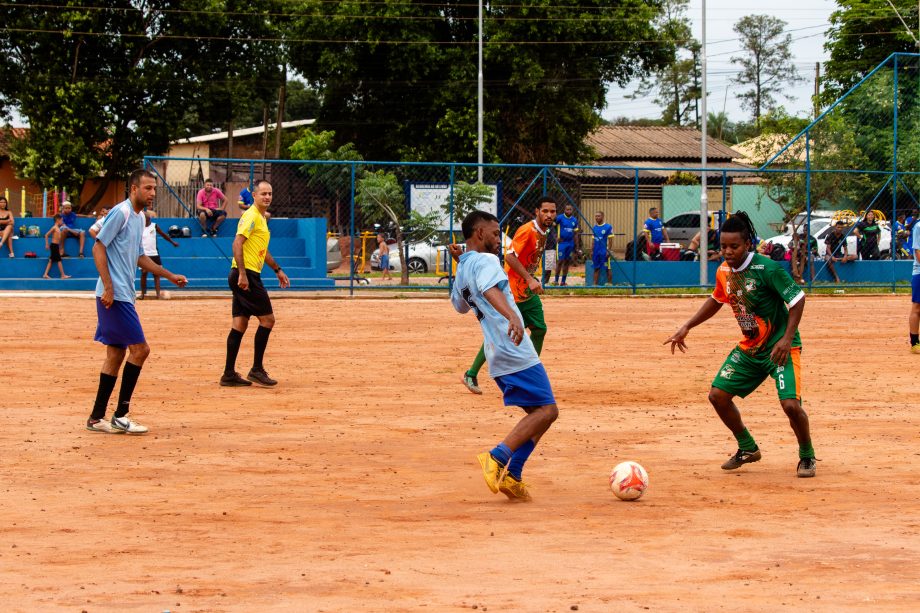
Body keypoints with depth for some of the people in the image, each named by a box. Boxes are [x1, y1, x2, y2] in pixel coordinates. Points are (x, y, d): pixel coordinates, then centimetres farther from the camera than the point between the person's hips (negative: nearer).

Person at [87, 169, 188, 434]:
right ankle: (120, 416, -5)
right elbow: (98, 247, -15)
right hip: (115, 295, -9)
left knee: (116, 353, 10)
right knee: (139, 348, -9)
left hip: (122, 295, 9)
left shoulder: (139, 218, 16)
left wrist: (170, 276, 23)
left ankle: (97, 418, 14)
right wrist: (108, 287, -20)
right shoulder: (120, 213, -12)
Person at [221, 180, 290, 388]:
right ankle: (256, 370, -3)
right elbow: (237, 243, -21)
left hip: (246, 277, 10)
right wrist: (242, 274, -27)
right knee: (267, 318, -6)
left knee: (240, 324, 8)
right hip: (247, 275, -10)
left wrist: (278, 270, 35)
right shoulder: (251, 216, -11)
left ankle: (229, 375, 8)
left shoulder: (261, 218, 20)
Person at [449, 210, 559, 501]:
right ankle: (497, 458, -23)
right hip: (516, 353, -9)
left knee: (539, 412, 13)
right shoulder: (485, 261, -7)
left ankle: (511, 476, 1)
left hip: (498, 357, 9)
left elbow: (460, 304, 39)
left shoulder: (463, 270, 19)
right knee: (546, 410, -11)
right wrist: (513, 317, -46)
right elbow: (490, 290, -28)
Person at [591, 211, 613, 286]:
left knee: (607, 268, -2)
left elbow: (609, 240, -7)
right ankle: (595, 284, 10)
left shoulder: (608, 227, -6)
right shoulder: (594, 228, 11)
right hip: (596, 251, 6)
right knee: (596, 268, 8)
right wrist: (591, 251, 13)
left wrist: (608, 251, -12)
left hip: (604, 252, -5)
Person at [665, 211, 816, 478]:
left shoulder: (768, 268, -21)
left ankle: (807, 457, 6)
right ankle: (748, 449, 21)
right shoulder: (724, 271, 0)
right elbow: (716, 300, 20)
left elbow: (798, 299, -18)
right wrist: (687, 327, 15)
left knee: (790, 403, -21)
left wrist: (787, 339, -25)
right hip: (749, 347, 7)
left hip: (780, 347, -7)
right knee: (718, 395, 0)